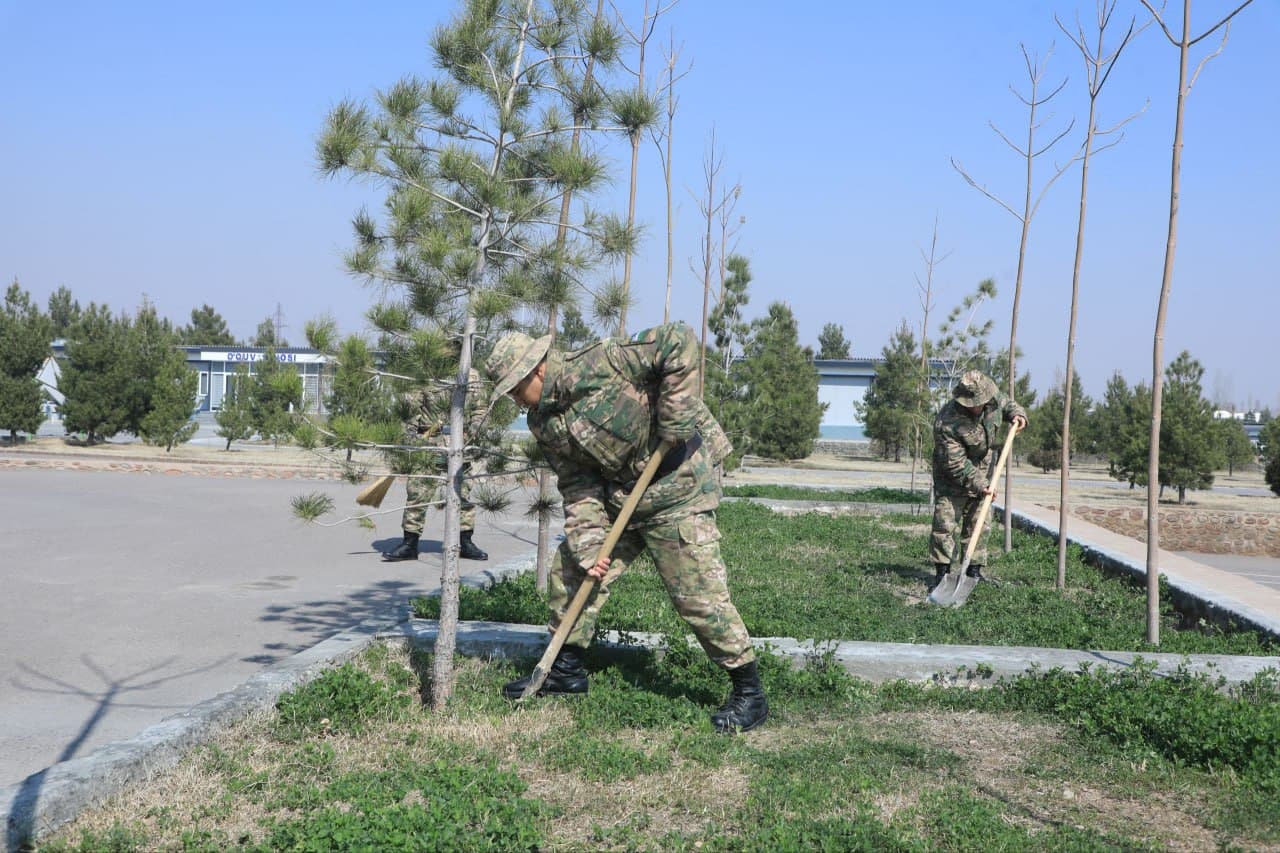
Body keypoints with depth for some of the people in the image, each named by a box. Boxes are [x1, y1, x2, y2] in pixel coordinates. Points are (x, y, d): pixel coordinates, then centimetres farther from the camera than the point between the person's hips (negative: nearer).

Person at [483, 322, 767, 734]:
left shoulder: (599, 363, -22)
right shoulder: (543, 422, 3)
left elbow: (679, 341, -26)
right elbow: (578, 488, 3)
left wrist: (674, 419, -25)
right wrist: (587, 546, -10)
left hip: (677, 488, -8)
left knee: (698, 593, -8)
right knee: (569, 570, 9)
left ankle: (749, 692, 5)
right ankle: (565, 670, 25)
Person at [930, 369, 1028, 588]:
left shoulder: (993, 395, -14)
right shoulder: (946, 423, -32)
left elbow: (1006, 404, 13)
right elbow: (956, 465, -28)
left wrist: (1017, 414, -9)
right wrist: (980, 485, -30)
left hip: (980, 471, 6)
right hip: (952, 476, -6)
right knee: (945, 522, -9)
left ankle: (974, 570, 14)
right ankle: (942, 571, -1)